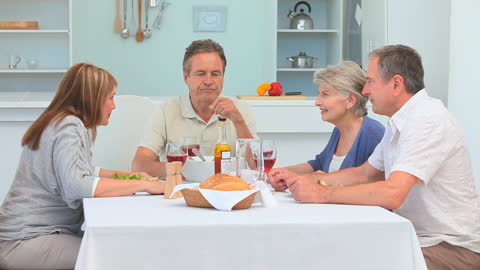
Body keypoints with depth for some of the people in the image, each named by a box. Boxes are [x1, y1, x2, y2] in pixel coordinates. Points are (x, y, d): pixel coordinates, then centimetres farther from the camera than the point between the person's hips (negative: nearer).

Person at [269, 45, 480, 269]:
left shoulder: (427, 120, -20)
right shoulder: (399, 123, 11)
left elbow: (391, 194, -30)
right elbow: (364, 174, 18)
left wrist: (321, 194, -22)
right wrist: (300, 181, 8)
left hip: (452, 248, -8)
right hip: (416, 238, 8)